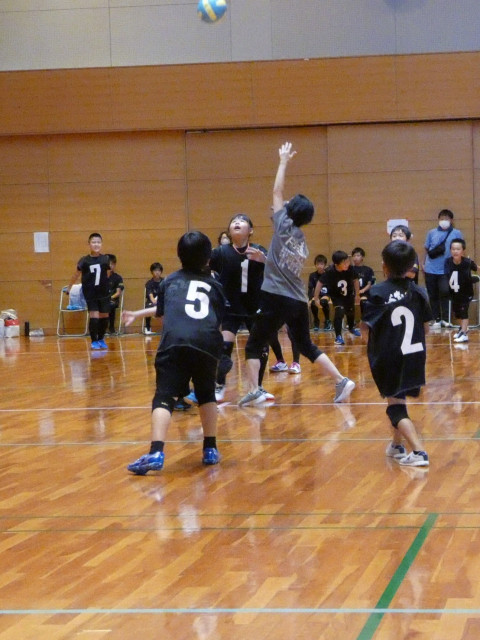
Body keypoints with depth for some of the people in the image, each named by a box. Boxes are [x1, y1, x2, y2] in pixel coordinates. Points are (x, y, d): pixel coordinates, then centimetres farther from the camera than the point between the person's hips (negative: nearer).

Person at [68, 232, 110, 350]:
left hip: (104, 293, 3)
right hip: (90, 294, -3)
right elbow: (76, 275, 0)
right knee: (94, 316, -10)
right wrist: (69, 287, 4)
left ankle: (101, 339, 30)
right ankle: (94, 341, 5)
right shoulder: (84, 261, -10)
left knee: (104, 317, 10)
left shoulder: (106, 259, -5)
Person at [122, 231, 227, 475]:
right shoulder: (214, 285, 27)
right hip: (207, 342, 2)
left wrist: (137, 314, 63)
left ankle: (156, 453, -26)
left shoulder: (171, 280, 28)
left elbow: (162, 310, 42)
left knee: (164, 397, -7)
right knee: (206, 395, 24)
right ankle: (210, 449, 24)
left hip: (175, 341, -1)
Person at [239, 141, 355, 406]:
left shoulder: (284, 226, -4)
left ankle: (254, 391, -8)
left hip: (276, 299, -6)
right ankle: (342, 382, 9)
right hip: (298, 302, 6)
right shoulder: (302, 239, 13)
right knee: (307, 346, 17)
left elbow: (277, 191, 4)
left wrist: (284, 161, 12)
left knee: (254, 346, 4)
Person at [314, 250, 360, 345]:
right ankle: (338, 336, -12)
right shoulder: (329, 271, -35)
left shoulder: (350, 269, -29)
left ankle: (351, 328, 53)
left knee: (350, 312, 22)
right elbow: (320, 283, -25)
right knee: (339, 312, -23)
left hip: (348, 294, 3)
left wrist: (357, 295, -4)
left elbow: (355, 280, -11)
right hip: (336, 295, -3)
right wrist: (316, 298, -23)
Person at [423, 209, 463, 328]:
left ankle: (445, 319, 1)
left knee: (444, 294, -7)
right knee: (433, 296, 7)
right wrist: (423, 263, 4)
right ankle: (437, 319, 16)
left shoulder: (456, 234, 1)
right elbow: (427, 250, 12)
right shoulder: (432, 233, 7)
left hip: (446, 270, -2)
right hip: (430, 270, 3)